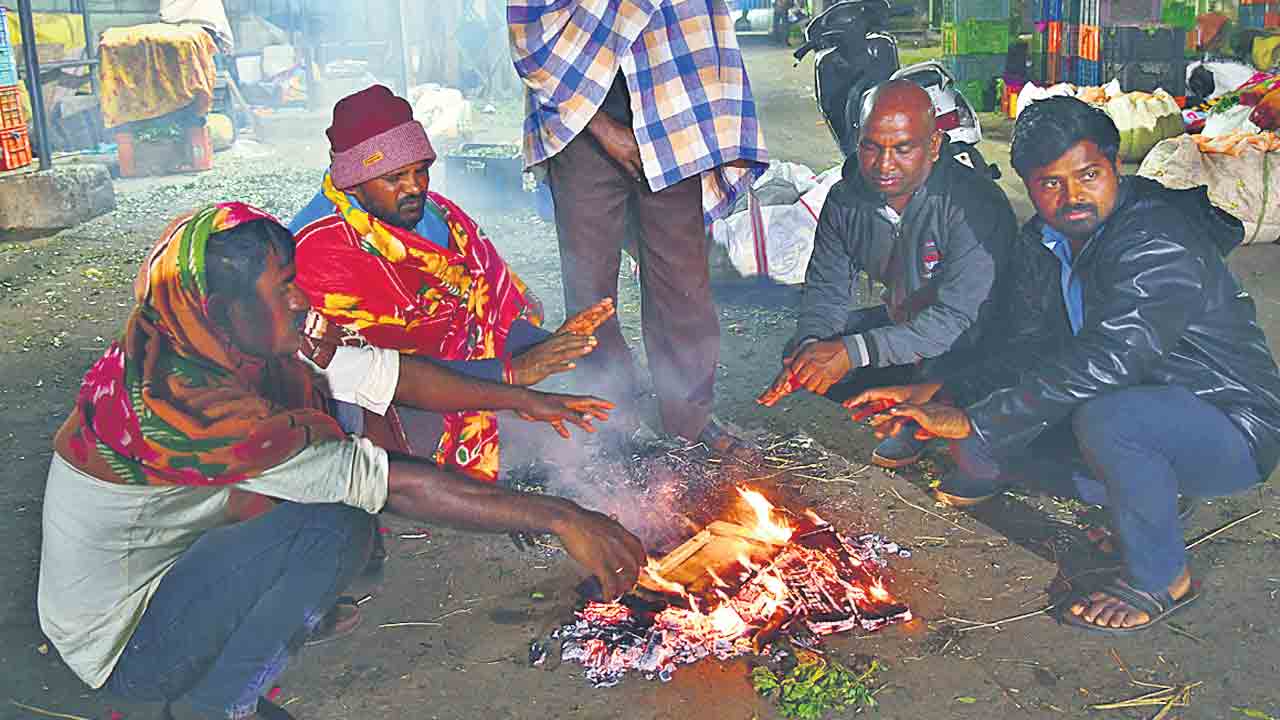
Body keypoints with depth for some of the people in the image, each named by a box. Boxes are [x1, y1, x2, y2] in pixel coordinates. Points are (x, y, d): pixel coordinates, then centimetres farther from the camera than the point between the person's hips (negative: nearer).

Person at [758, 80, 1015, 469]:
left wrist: (852, 352, -40)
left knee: (933, 361, -37)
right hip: (900, 321, 6)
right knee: (800, 354, -5)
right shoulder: (846, 200, -8)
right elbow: (826, 287, -1)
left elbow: (958, 317, -34)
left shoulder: (974, 203, -29)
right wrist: (810, 344, -25)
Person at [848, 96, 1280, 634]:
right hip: (1137, 410, 7)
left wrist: (974, 421, -31)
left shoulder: (1158, 244, -27)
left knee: (1106, 416, -37)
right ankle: (992, 468, 29)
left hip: (1233, 432, -7)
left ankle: (1160, 579, -14)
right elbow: (1024, 349, 2)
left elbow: (1103, 363, -36)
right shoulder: (1042, 243, 1)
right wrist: (942, 395, -15)